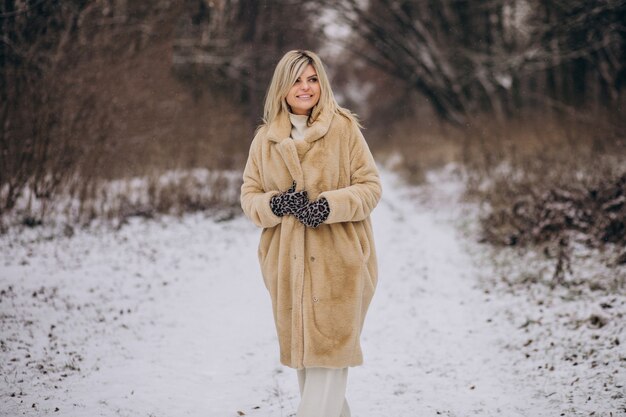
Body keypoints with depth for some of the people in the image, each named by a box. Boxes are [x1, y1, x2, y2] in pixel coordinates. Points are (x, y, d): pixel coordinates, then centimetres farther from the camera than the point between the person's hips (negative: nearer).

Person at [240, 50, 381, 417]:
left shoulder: (344, 127, -3)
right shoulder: (265, 138, 7)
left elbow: (371, 186, -3)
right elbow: (249, 195, 9)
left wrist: (330, 205, -19)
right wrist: (276, 203, -13)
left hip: (338, 260, -4)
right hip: (288, 262, 4)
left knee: (330, 349, -8)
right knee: (301, 349, 13)